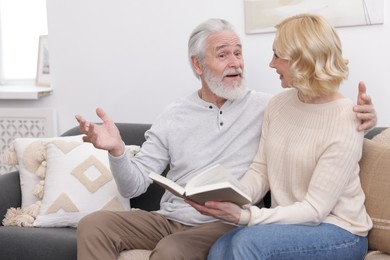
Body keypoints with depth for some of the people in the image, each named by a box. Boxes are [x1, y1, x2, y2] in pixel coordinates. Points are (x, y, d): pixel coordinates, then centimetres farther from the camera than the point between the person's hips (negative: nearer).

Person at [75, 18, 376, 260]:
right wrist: (117, 150, -16)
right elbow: (134, 185, 5)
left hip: (225, 225, -3)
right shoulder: (173, 117, 7)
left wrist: (359, 119, -23)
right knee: (93, 226, -15)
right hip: (170, 219, 4)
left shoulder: (268, 107, 1)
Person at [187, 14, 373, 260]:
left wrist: (245, 216, -30)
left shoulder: (344, 123, -20)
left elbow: (315, 209, -21)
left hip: (338, 232, -5)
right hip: (289, 222, 5)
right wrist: (229, 201, -16)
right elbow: (261, 170, 5)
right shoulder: (278, 105, 1)